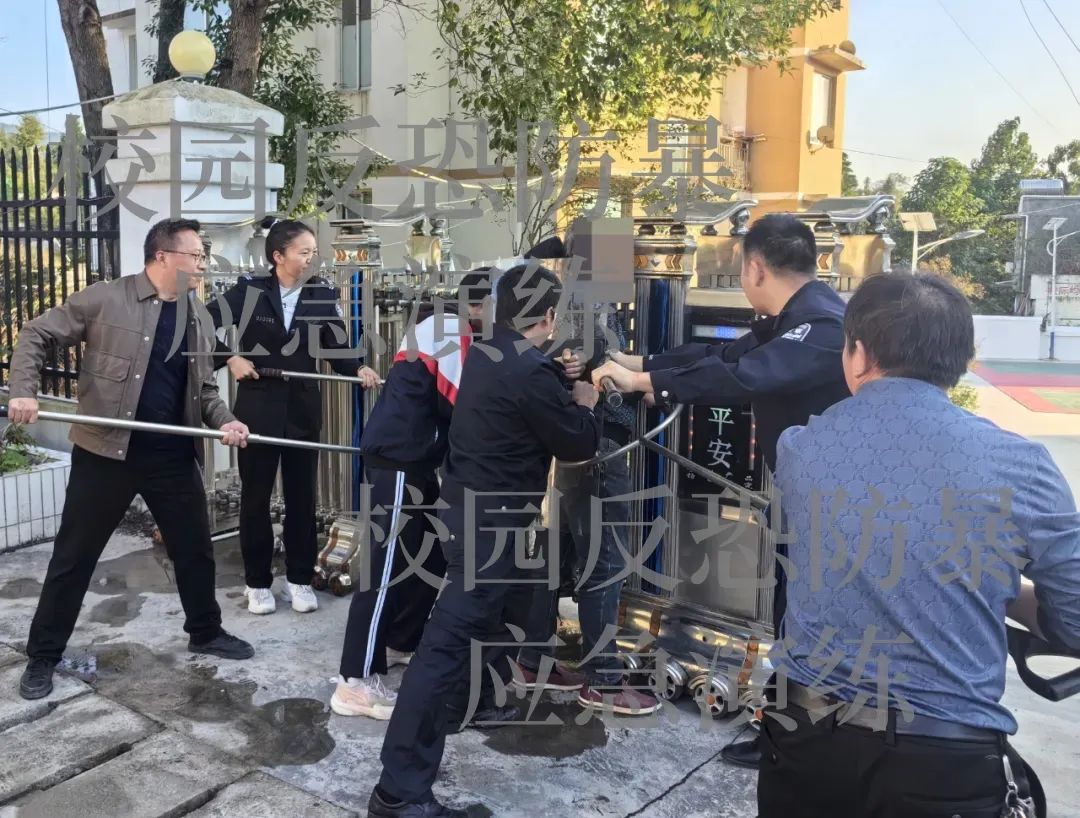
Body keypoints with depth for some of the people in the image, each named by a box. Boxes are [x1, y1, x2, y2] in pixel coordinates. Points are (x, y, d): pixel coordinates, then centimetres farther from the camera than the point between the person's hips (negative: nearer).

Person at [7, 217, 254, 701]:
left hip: (173, 456, 5)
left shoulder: (193, 317, 8)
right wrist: (24, 391, -16)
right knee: (74, 556, 7)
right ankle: (43, 656, 22)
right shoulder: (105, 299, -8)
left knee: (195, 549, 14)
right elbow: (36, 334, -3)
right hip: (106, 452, -5)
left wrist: (224, 421, -5)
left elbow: (203, 387, 14)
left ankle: (205, 633, 35)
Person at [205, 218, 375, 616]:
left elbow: (337, 347, -2)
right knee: (255, 497, 9)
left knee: (302, 497, 9)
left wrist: (359, 369, -19)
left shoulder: (323, 294, -3)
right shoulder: (250, 290, -8)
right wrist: (230, 358, -12)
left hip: (304, 410, 2)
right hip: (258, 410, -1)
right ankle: (257, 582, 23)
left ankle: (299, 579, 23)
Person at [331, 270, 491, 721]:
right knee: (390, 566, -9)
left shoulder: (445, 332, 17)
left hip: (408, 458, 11)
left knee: (432, 555, 17)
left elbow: (450, 402, 15)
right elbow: (462, 409, -17)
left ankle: (400, 642, 32)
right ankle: (356, 683, -5)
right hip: (397, 460, -11)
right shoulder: (450, 337, -14)